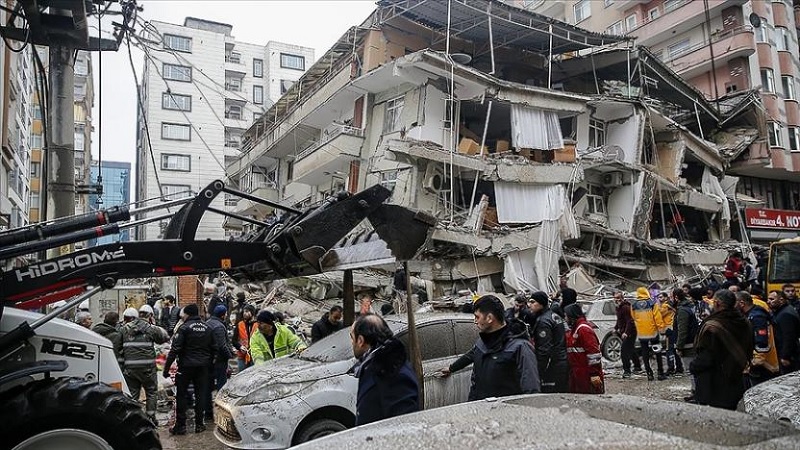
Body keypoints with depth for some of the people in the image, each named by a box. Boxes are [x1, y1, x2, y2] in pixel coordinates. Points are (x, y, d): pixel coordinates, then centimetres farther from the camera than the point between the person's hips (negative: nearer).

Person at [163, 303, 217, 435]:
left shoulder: (184, 328, -10)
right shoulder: (207, 328, 7)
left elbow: (175, 349, -14)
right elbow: (214, 349, 12)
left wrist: (166, 368, -11)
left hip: (186, 365, -4)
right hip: (203, 366, 5)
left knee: (181, 395, 4)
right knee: (201, 394, 10)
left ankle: (180, 425, 6)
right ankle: (199, 424, 14)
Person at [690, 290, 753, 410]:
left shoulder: (711, 327, -25)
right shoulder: (744, 323, 0)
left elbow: (705, 358, -22)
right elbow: (749, 351, 13)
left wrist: (693, 367, -4)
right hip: (736, 385, 8)